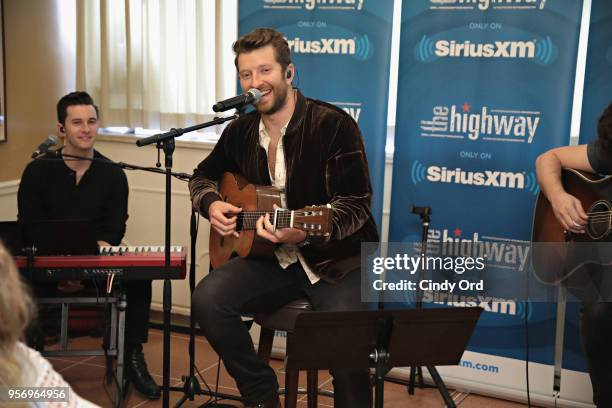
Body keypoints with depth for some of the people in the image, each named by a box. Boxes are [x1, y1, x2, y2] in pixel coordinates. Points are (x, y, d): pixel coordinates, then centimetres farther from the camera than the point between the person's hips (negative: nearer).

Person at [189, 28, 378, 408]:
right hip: (274, 259, 5)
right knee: (208, 299, -18)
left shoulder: (333, 124, -13)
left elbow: (355, 205, -17)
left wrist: (304, 232, -34)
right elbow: (203, 176, 23)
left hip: (338, 260, -5)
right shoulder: (241, 131, 5)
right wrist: (211, 205, -1)